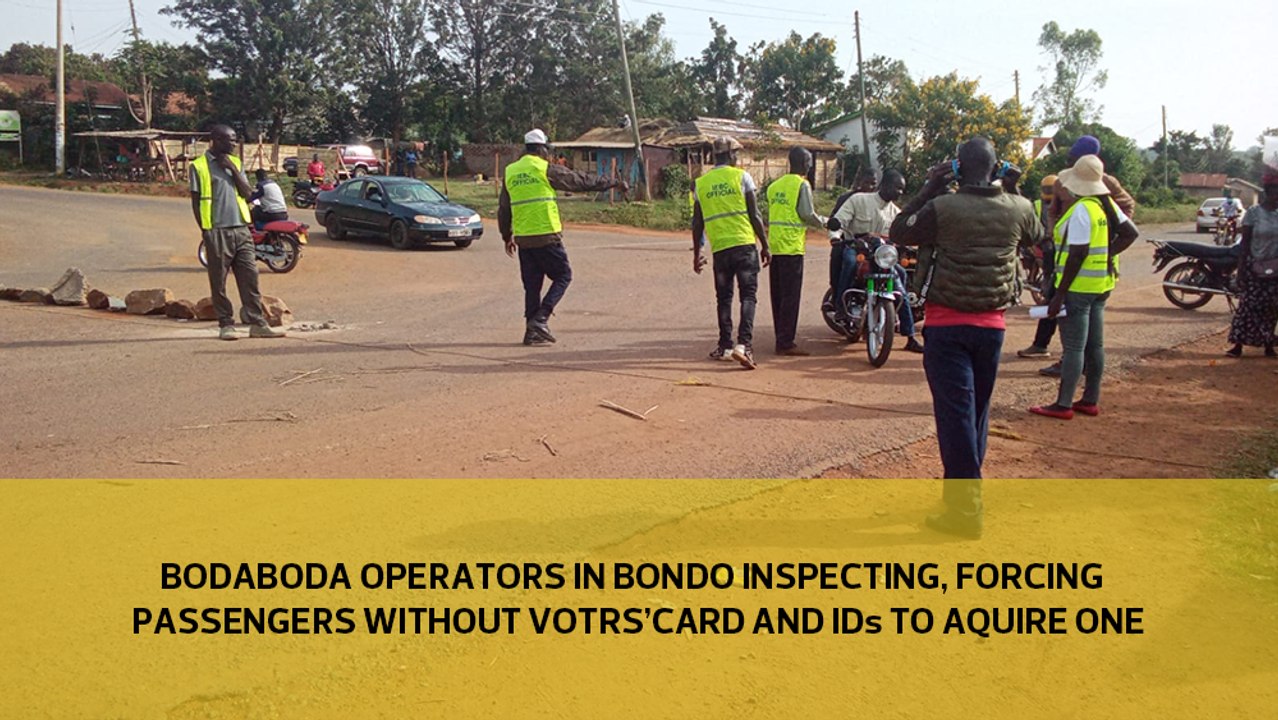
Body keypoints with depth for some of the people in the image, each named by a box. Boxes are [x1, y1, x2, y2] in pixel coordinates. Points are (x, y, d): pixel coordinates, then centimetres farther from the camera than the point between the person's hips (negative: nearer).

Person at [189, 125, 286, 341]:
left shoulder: (235, 162, 15)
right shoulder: (199, 166, -1)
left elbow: (247, 193, 7)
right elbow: (195, 201, -1)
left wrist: (233, 170, -3)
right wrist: (205, 230, -5)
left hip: (241, 229, 5)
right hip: (217, 232, -5)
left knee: (250, 277, 2)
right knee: (219, 282, 1)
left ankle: (257, 324, 5)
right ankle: (226, 324, 10)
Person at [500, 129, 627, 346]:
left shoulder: (510, 172, 11)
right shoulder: (546, 169, -5)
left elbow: (503, 210, 16)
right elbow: (582, 181, 2)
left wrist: (507, 236, 27)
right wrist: (614, 183, 12)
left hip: (523, 239, 6)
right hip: (546, 236, -5)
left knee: (531, 285, 11)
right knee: (563, 276, 7)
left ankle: (533, 330, 11)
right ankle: (541, 318, -6)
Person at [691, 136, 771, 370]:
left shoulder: (701, 183, 9)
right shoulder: (741, 177, -1)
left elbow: (697, 223, 11)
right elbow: (754, 216, -3)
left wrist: (696, 254, 19)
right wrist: (765, 245, 4)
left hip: (719, 248, 3)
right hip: (744, 244, -3)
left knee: (723, 297, 13)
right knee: (748, 295, -3)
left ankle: (725, 346, 16)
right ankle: (743, 344, -17)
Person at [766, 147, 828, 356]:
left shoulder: (775, 185, 15)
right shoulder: (802, 185, -7)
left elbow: (772, 214, 15)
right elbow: (808, 215, -11)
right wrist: (826, 222, 6)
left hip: (774, 246, 7)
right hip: (792, 247, -7)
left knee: (778, 295, 11)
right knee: (791, 296, -5)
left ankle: (781, 339, 16)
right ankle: (786, 343, -5)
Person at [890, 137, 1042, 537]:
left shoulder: (942, 208, -13)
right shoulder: (1017, 210, -2)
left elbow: (899, 232, 1)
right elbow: (1036, 237, 20)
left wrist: (928, 190, 5)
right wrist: (1011, 191, 20)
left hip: (947, 324, -4)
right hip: (992, 324, 4)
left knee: (955, 413, -3)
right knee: (978, 410, 18)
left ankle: (965, 509, -3)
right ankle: (964, 485, 32)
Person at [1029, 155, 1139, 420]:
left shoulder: (1081, 210, -18)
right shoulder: (1108, 205, 8)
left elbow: (1077, 254, -22)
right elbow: (1131, 233, 10)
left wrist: (1060, 294, -20)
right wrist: (1107, 254, 5)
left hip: (1079, 286, -9)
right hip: (1102, 284, 9)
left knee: (1073, 346, -5)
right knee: (1095, 345, 13)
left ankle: (1064, 405, 0)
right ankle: (1091, 400, 21)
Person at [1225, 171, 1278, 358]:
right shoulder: (1254, 212, -6)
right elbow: (1245, 243, -4)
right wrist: (1240, 269, -8)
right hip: (1255, 266, -3)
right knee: (1248, 305, -5)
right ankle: (1238, 345, -2)